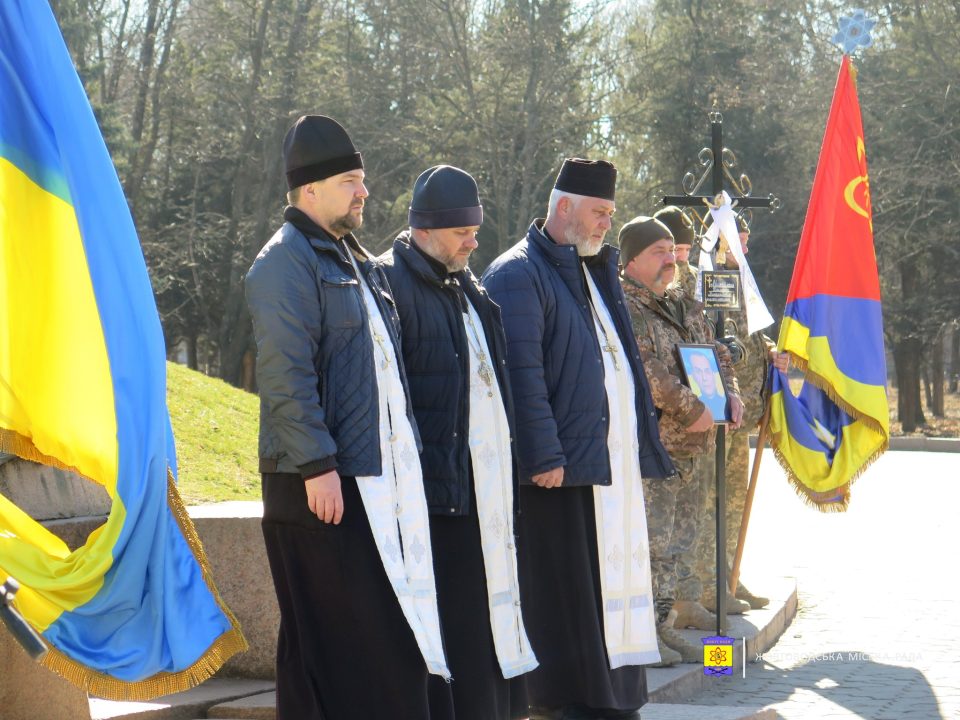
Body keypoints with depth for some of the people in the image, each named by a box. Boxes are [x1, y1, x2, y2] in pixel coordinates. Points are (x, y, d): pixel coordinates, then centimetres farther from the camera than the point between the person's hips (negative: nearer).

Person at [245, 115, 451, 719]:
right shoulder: (287, 262, -10)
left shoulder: (357, 262, 20)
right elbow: (285, 376, -18)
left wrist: (408, 453, 20)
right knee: (333, 639, -4)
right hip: (325, 484, -9)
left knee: (394, 629, 10)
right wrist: (317, 464, -23)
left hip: (382, 476, 9)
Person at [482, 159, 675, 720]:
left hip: (616, 457, 9)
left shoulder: (597, 270, 20)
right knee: (566, 589, -5)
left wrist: (646, 431, 18)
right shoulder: (519, 275, -9)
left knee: (616, 580, 11)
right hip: (565, 462, -9)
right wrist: (543, 457, -21)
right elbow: (523, 373, -16)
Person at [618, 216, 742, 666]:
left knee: (682, 539, 16)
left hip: (691, 444, 9)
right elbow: (646, 371, -20)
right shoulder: (623, 308, -10)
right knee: (652, 541, -9)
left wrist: (730, 393, 8)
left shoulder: (685, 307, 19)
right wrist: (693, 410, -20)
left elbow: (715, 353, 27)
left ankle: (683, 607, 26)